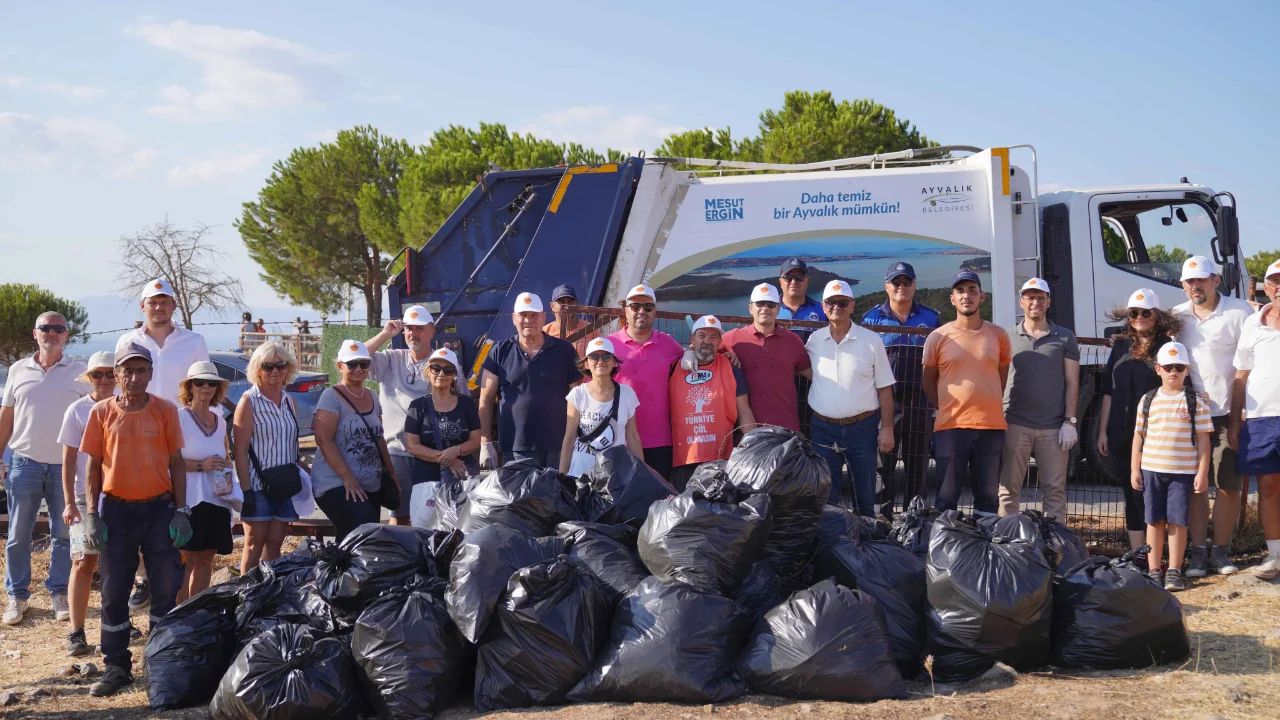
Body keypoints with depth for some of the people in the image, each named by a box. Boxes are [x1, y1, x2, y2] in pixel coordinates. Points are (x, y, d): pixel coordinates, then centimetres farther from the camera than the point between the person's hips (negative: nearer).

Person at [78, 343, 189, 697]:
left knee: (166, 588, 2)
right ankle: (116, 666, 15)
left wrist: (181, 511, -2)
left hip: (159, 508, 0)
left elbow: (176, 462, 3)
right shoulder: (102, 412, 2)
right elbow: (93, 466, 4)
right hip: (116, 509, 1)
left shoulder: (165, 410, 0)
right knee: (114, 591, 5)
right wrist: (91, 515, -3)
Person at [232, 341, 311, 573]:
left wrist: (303, 470, 10)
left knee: (274, 544, 8)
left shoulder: (290, 402, 12)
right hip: (258, 485, -5)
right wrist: (246, 489, -15)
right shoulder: (249, 401, -6)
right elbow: (240, 449, -10)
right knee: (255, 544, -2)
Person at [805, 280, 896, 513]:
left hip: (862, 428, -2)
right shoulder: (814, 340, 4)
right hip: (823, 428, 2)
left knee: (865, 494, 6)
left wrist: (887, 428, -5)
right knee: (826, 496, 6)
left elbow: (884, 388, 0)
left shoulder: (871, 341, -2)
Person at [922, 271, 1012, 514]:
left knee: (988, 498, 7)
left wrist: (989, 407, 6)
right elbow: (928, 383, 9)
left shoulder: (998, 335, 7)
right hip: (950, 427, -2)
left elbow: (1003, 377, 17)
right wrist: (946, 411, 1)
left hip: (991, 427, 2)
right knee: (947, 499, 1)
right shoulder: (938, 337, 2)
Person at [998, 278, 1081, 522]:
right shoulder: (1007, 337, 10)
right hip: (1014, 425, 0)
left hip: (1054, 427, 0)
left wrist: (1070, 421, -3)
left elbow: (1072, 383, 7)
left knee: (1055, 490, 1)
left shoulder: (1065, 338, 9)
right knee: (1009, 488, 0)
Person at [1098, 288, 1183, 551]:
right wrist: (1103, 430, 11)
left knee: (1147, 494, -8)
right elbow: (1108, 391, 14)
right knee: (1131, 493, 10)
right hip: (1120, 432, 5)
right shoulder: (1121, 346, 13)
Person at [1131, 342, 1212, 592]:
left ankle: (1174, 571, 10)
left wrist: (1202, 472, -5)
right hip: (1151, 469, 2)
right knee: (1154, 520, 6)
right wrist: (1134, 469, 6)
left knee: (1177, 521, 1)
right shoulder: (1148, 400, 6)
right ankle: (1154, 571, 13)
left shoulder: (1196, 400, 0)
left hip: (1183, 471, -2)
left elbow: (1203, 438, 0)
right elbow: (1139, 435, 10)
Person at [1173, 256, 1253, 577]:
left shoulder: (1239, 312, -3)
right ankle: (1198, 552, 9)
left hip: (1228, 414, -3)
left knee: (1229, 486, 2)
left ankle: (1221, 550, 13)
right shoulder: (1177, 316, 9)